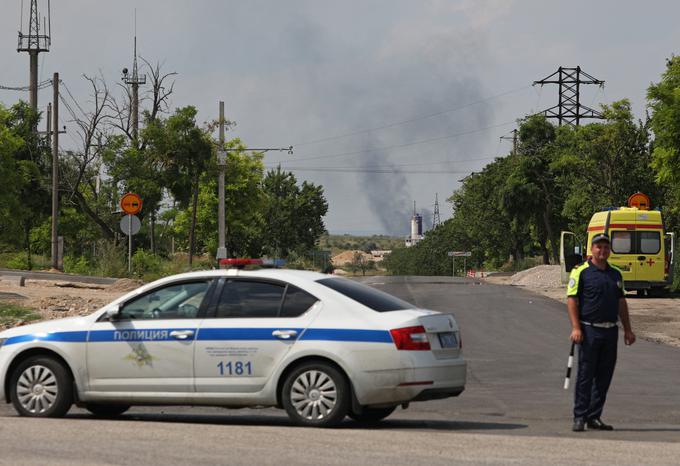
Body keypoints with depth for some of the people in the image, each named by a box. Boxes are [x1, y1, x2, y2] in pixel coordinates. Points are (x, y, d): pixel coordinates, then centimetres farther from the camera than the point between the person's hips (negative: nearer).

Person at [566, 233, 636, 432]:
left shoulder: (615, 274, 14)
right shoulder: (581, 272, -4)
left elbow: (621, 303, 19)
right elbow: (572, 300, -8)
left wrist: (627, 329, 15)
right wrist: (575, 328, -16)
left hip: (610, 331, 6)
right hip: (589, 329, -6)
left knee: (604, 376, 6)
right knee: (585, 375, -4)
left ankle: (594, 417, 13)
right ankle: (580, 417, 0)